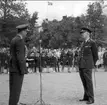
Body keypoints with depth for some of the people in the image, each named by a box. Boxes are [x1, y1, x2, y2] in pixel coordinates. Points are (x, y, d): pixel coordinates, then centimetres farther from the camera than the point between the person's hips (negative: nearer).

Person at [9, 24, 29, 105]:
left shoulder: (13, 40, 16)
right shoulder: (20, 41, -14)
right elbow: (20, 57, -20)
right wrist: (23, 71, -18)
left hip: (12, 68, 9)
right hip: (18, 69, -9)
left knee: (13, 91, 11)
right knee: (16, 91, -6)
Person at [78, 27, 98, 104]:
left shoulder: (92, 42, -5)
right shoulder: (83, 43, 19)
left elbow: (95, 56, -1)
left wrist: (92, 65, 5)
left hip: (87, 66, -7)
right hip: (81, 66, 8)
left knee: (89, 82, -7)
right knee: (84, 82, 10)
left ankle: (91, 99, -2)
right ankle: (86, 97, 18)